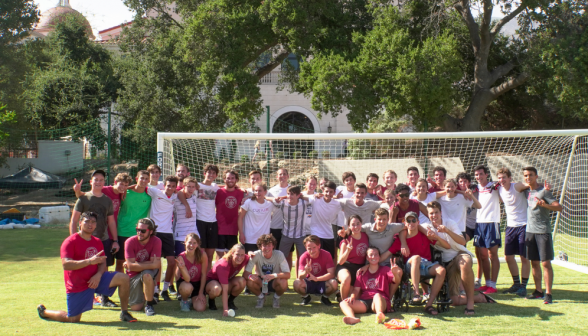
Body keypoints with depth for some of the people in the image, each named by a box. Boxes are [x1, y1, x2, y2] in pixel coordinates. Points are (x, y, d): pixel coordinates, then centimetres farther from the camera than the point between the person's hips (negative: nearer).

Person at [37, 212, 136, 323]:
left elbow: (102, 263, 8)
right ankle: (44, 311, 27)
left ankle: (124, 313, 0)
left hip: (95, 279, 5)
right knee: (73, 319, 0)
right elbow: (66, 265, -26)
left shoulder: (97, 242, 7)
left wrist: (98, 275, -15)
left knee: (123, 278, -13)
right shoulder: (70, 242, -14)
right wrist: (89, 261, -34)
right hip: (77, 286, -5)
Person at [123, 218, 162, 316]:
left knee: (146, 274, -39)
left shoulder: (156, 241, -15)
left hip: (150, 272, -1)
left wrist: (137, 265, -20)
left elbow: (156, 264, -22)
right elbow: (131, 266, -21)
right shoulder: (130, 242, -16)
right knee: (135, 308, -8)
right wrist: (151, 264, -26)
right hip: (134, 275, 1)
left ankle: (149, 304, -16)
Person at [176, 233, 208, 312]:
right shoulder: (181, 257, -22)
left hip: (198, 284, 1)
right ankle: (184, 301, -2)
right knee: (187, 287, -39)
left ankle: (192, 299, 17)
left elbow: (204, 274, -11)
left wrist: (201, 293, -11)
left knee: (200, 308, -20)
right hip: (184, 282, -1)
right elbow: (187, 279, -27)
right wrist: (182, 267, -47)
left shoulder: (202, 255, -20)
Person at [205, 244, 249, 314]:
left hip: (228, 281, 5)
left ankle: (230, 301, -1)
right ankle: (211, 300, -4)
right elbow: (224, 290, -39)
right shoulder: (223, 265, -37)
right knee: (216, 289, -42)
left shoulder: (245, 259, -20)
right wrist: (225, 309, -45)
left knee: (241, 281, -28)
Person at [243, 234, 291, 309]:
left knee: (283, 282, -34)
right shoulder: (256, 255, -18)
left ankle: (276, 297, 2)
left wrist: (273, 275, -44)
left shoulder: (279, 254, -20)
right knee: (250, 282, -31)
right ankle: (261, 297, 2)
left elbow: (287, 274, -26)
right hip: (261, 283, 1)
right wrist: (250, 276, -45)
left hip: (274, 283, -1)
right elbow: (245, 273, -20)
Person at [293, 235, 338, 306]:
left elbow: (331, 274, -22)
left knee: (334, 283, -33)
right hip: (309, 283, 0)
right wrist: (306, 272, -46)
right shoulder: (303, 257, -14)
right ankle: (306, 297, 4)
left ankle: (325, 297, 2)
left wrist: (316, 278, -34)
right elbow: (300, 277, -22)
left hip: (322, 282, 0)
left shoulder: (326, 255, -16)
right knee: (297, 283, -32)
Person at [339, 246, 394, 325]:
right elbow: (356, 289, 14)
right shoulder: (362, 272, 21)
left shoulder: (385, 270, 15)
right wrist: (352, 297, -9)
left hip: (381, 301, -3)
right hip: (364, 303, 3)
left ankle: (379, 315, -67)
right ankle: (353, 318, -53)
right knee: (343, 303, -21)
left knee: (377, 295, -38)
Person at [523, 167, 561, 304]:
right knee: (534, 263, 10)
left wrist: (544, 204, -28)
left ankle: (548, 293, -3)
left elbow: (559, 207, -14)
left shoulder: (543, 191, -7)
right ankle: (538, 291, 18)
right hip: (530, 231, 6)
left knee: (546, 263, -6)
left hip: (543, 231, -6)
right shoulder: (527, 191, 11)